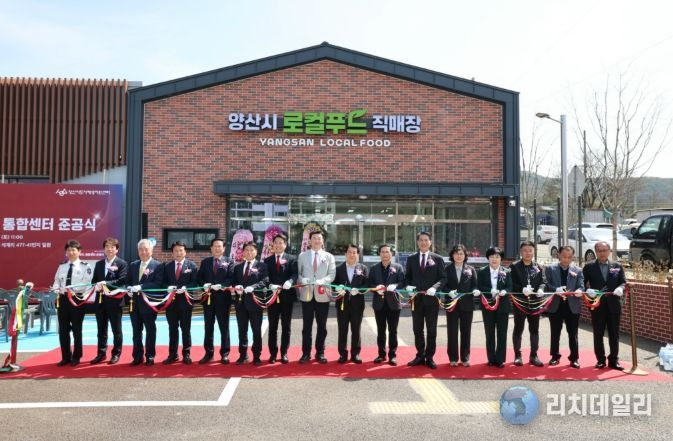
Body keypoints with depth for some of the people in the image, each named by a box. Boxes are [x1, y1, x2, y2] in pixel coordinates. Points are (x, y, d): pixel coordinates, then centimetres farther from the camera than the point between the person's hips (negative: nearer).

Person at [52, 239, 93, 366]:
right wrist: (57, 289, -11)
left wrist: (72, 288, -25)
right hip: (63, 299, 5)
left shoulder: (85, 266, -4)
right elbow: (57, 281, 11)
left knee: (76, 329, 5)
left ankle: (76, 357, 17)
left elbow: (86, 283, -13)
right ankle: (66, 357, 21)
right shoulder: (61, 266, 12)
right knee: (63, 329, 9)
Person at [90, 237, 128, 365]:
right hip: (100, 300, 5)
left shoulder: (122, 264, -5)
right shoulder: (99, 264, 14)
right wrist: (97, 286, -12)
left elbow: (121, 281, -16)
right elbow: (94, 280, 10)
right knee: (101, 329, 12)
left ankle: (116, 354, 14)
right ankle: (101, 353, 21)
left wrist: (105, 283, -24)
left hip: (114, 300, -5)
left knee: (116, 329, 4)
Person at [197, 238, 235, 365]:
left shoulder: (229, 262, 2)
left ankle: (225, 353, 11)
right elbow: (200, 277, 6)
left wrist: (221, 286, -23)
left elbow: (231, 278, -9)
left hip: (223, 298, -3)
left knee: (224, 327, 3)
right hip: (208, 297, 3)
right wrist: (205, 284, -14)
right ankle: (208, 353, 17)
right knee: (208, 327, 8)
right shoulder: (205, 262, 12)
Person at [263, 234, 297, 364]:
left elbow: (295, 274, -10)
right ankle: (273, 353, 15)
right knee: (272, 327, 7)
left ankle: (284, 353, 15)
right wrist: (270, 285, -20)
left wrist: (289, 282, -30)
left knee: (286, 326, 6)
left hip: (287, 296, -1)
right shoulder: (267, 260, 9)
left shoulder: (292, 259, 4)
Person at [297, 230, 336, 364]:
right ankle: (306, 353, 13)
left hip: (322, 295, 0)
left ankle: (320, 353, 17)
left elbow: (332, 275, -2)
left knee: (322, 326, 7)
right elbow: (298, 273, 6)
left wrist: (322, 281, -19)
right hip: (307, 294, 0)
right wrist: (302, 280, -15)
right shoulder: (302, 256, 8)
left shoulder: (329, 257, 6)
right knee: (307, 326, 4)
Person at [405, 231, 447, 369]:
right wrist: (408, 285, -8)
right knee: (417, 329, 9)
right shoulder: (411, 259, 7)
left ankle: (429, 357, 14)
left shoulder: (438, 259, 0)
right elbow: (407, 276, 13)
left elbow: (443, 278, -2)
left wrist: (434, 287, -19)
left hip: (431, 299, -2)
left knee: (431, 330, 5)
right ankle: (420, 356, 20)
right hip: (416, 299, 2)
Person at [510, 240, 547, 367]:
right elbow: (511, 283, -8)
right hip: (520, 303, -3)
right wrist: (522, 290, -23)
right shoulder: (514, 266, -2)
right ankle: (517, 356, 14)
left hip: (534, 303, 3)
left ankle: (534, 356, 18)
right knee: (518, 329, 5)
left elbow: (544, 281, 4)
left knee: (534, 330, 9)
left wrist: (541, 289, -18)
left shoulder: (539, 267, 9)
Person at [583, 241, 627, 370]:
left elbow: (623, 282, 5)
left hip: (614, 304, 1)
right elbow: (582, 283, 0)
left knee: (614, 334, 6)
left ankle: (614, 360, 16)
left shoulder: (617, 266, 8)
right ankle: (600, 359, 17)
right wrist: (588, 290, -20)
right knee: (598, 334, 6)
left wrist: (620, 288, -17)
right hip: (597, 304, -1)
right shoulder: (589, 267, 3)